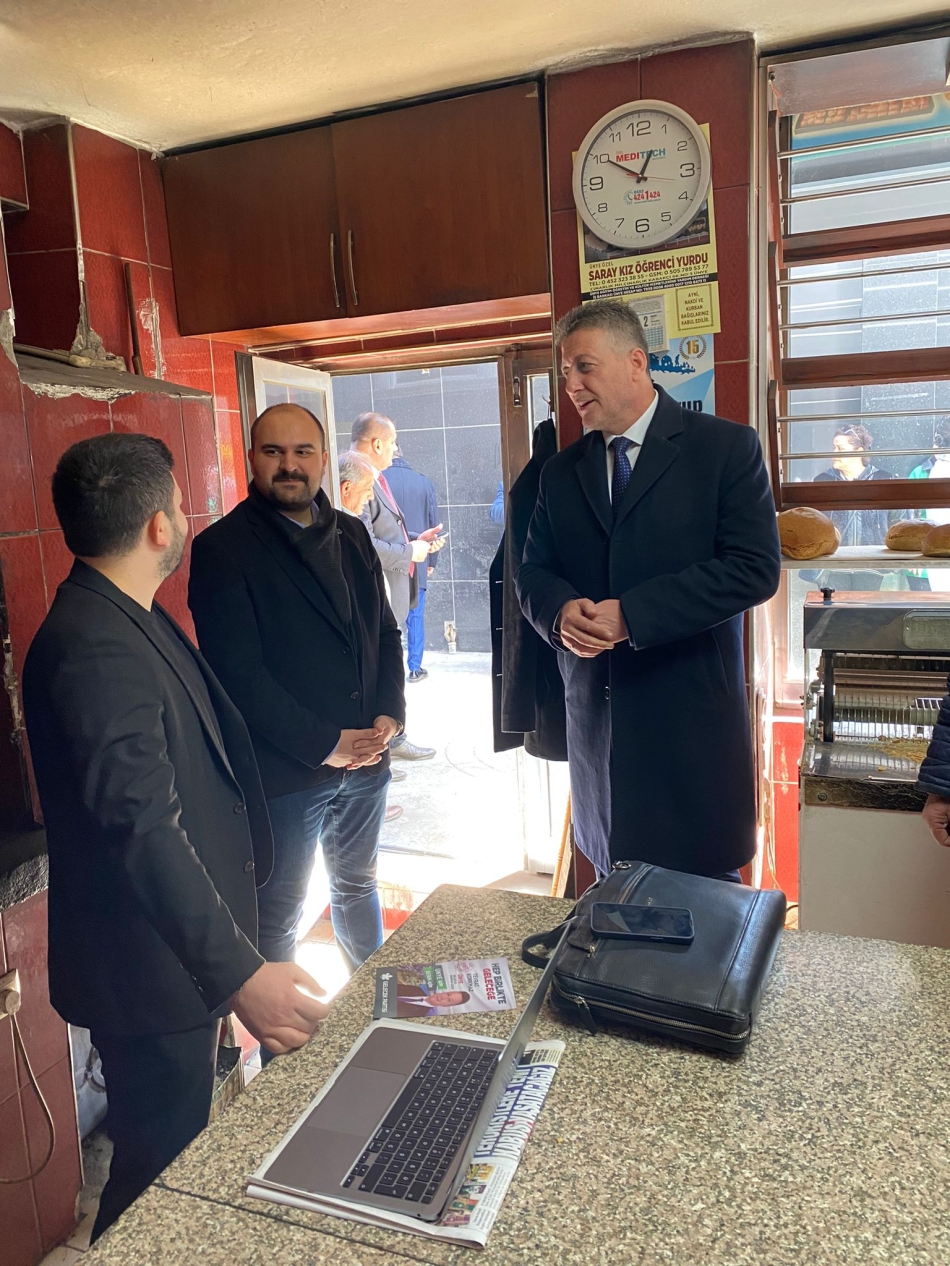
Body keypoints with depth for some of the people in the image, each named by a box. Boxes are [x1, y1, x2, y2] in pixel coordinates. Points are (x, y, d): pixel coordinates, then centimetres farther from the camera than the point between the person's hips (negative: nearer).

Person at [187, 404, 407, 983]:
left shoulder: (351, 535, 7)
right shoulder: (223, 548, -12)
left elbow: (386, 632, 10)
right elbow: (238, 674, -18)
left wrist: (390, 715, -6)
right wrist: (323, 744, -18)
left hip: (365, 759, 6)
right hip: (283, 772, -6)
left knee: (358, 885, 24)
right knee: (279, 913, 11)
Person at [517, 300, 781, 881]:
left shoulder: (727, 447, -4)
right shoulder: (561, 471, 11)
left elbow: (755, 569, -13)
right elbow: (533, 572, 11)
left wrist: (631, 614, -19)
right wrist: (561, 610, -13)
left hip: (691, 717, -4)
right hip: (596, 716, 4)